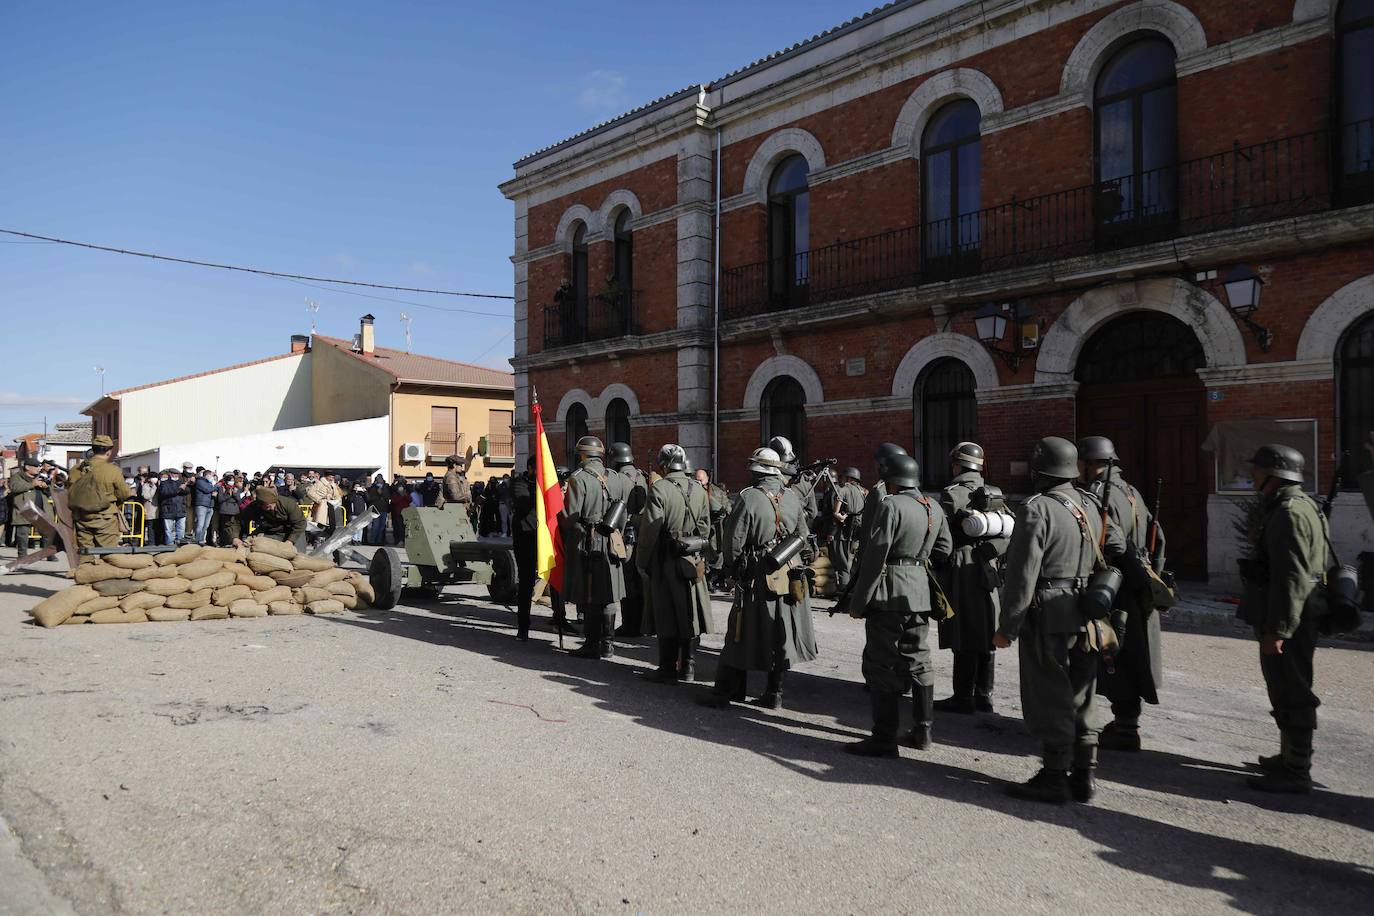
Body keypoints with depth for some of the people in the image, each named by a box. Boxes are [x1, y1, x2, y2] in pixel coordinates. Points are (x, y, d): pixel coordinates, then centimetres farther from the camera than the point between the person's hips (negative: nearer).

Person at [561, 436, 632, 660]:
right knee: (608, 595, 12)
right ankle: (606, 643, 19)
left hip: (585, 543, -5)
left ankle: (592, 645, 6)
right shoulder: (617, 479, 6)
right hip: (610, 542, 5)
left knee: (588, 598, 2)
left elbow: (570, 516, -14)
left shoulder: (578, 479, -12)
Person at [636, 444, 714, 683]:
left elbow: (650, 529, -14)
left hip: (665, 561, -5)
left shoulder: (658, 489, -12)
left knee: (666, 616, 3)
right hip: (693, 562, 5)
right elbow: (705, 528, 10)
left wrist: (641, 561, -6)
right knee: (689, 613, 13)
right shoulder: (699, 491, 6)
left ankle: (668, 670, 9)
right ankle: (688, 667, 20)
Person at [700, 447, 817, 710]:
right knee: (781, 634, 12)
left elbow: (734, 541, -12)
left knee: (743, 634, 3)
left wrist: (733, 565, 5)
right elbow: (802, 536, 9)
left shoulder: (749, 498, -15)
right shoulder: (792, 497, 1)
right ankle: (775, 694, 19)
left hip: (757, 577, -4)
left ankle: (724, 691, 8)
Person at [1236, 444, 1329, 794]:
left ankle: (1296, 772, 5)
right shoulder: (1288, 507, 14)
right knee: (1285, 690, 20)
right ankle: (1289, 757, 33)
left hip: (1288, 622, -11)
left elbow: (1292, 577, -24)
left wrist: (1277, 630, -24)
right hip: (1284, 619, 11)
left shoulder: (1290, 513, -19)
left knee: (1291, 693, -3)